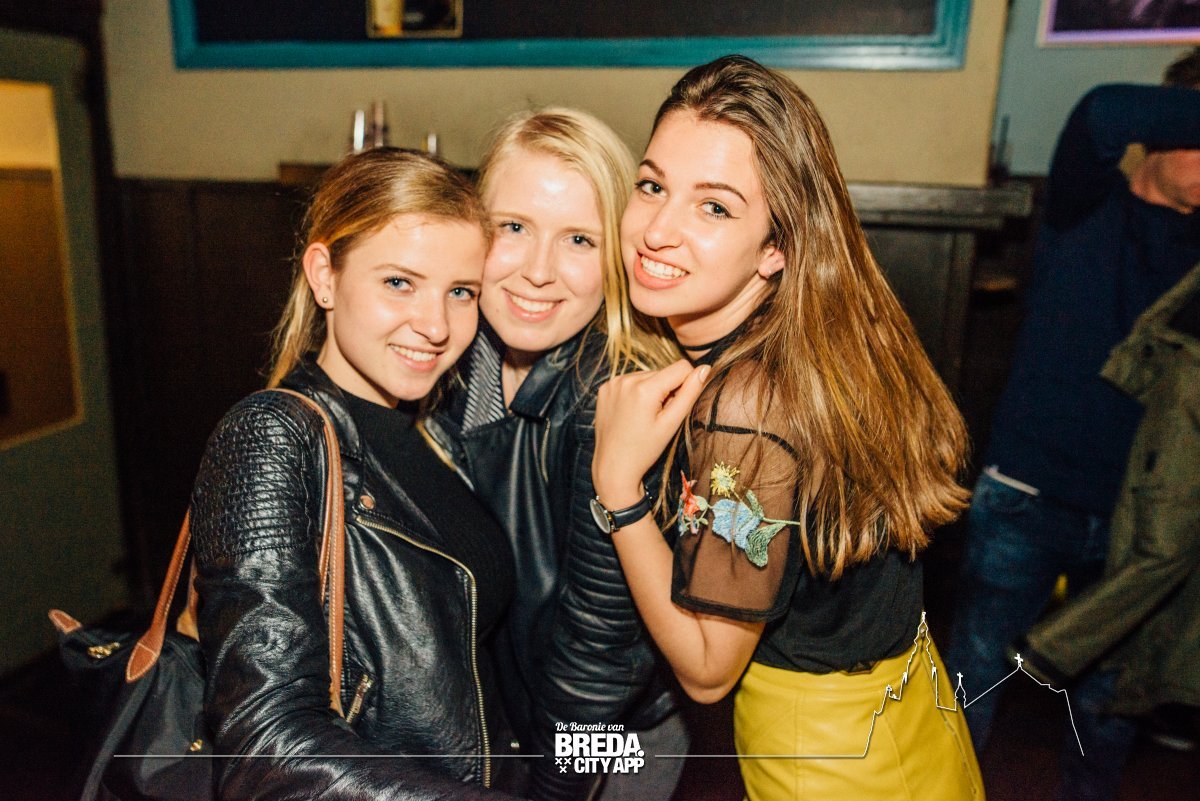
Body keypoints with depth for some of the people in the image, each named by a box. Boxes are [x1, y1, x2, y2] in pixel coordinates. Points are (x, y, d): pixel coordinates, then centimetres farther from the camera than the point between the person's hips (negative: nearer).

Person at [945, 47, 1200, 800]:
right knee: (975, 679, 11)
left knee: (1108, 703, 18)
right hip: (1028, 498, -3)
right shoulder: (1090, 208, -3)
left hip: (1137, 517, 4)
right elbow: (1104, 116, -25)